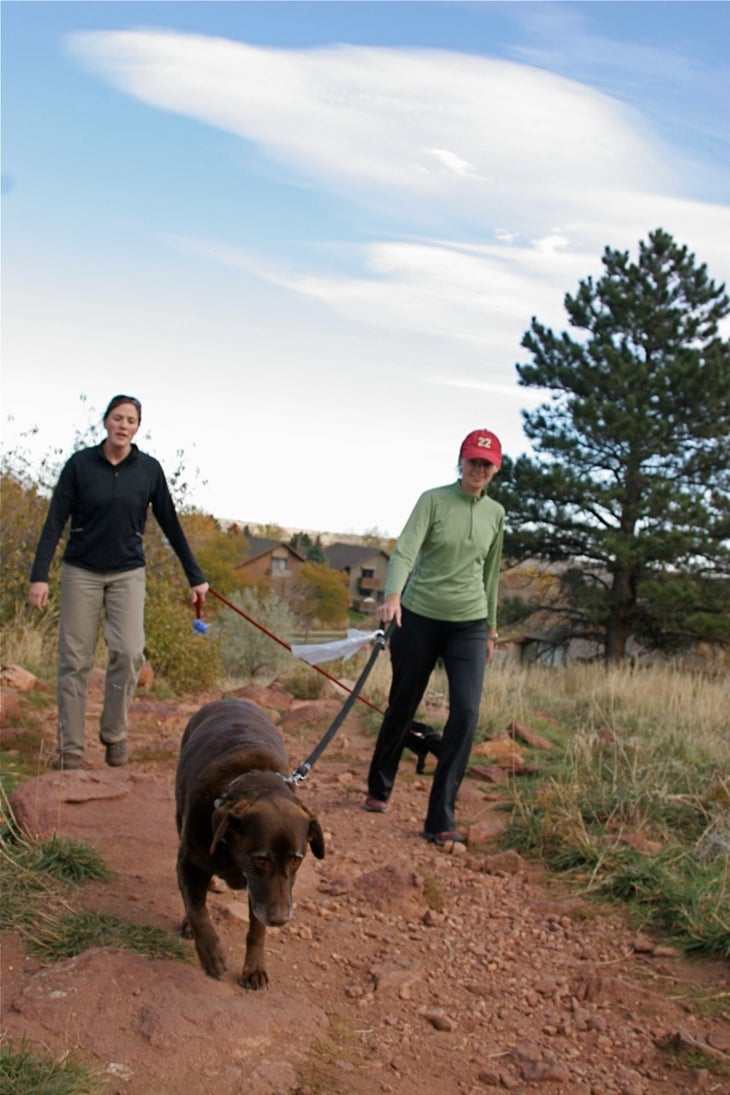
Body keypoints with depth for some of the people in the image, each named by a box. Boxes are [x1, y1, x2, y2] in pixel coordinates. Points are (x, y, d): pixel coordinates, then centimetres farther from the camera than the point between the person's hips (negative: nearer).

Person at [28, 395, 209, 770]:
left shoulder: (149, 469, -1)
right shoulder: (80, 464, -5)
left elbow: (170, 525, 5)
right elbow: (55, 522, -5)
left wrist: (195, 577, 7)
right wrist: (39, 575, -14)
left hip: (128, 573, 1)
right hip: (81, 571, 0)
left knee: (129, 652, -15)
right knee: (74, 660, -1)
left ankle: (114, 734, 5)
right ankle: (70, 750, 8)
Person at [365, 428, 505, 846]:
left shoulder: (496, 514, 7)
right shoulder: (433, 500, -7)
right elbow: (405, 550, -21)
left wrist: (491, 628, 18)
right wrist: (393, 594, -38)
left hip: (469, 626, 3)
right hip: (420, 618, -2)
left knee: (467, 711, -13)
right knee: (402, 708, 10)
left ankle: (441, 819, -8)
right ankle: (379, 789, 35)